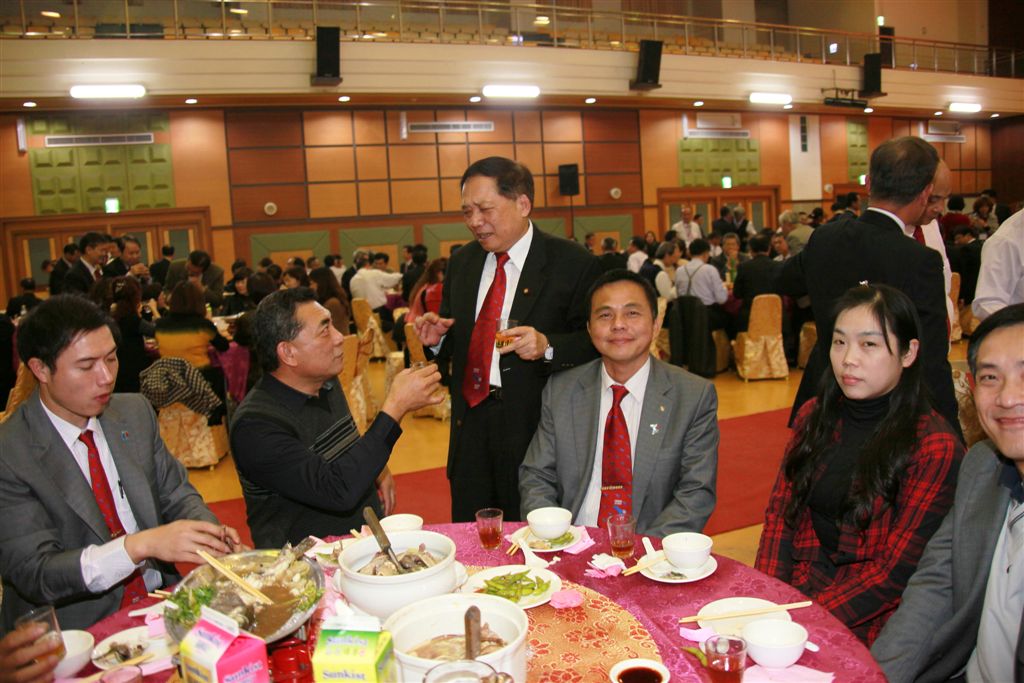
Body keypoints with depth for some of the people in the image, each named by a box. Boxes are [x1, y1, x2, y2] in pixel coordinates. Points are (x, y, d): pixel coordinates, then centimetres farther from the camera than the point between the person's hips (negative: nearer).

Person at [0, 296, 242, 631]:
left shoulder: (136, 412, 3)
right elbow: (32, 574, -19)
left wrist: (210, 535, -13)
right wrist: (141, 545, -34)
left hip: (162, 602, 6)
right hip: (78, 632, -5)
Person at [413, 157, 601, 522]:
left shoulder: (573, 263, -7)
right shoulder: (461, 263, 10)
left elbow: (595, 342, -8)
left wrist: (548, 347, -25)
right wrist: (437, 338, -4)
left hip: (535, 424, -5)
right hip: (471, 424, 5)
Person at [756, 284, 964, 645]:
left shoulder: (936, 449, -10)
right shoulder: (816, 415, 6)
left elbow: (897, 570, -11)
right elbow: (780, 513, 6)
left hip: (865, 623, -4)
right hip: (793, 590, 5)